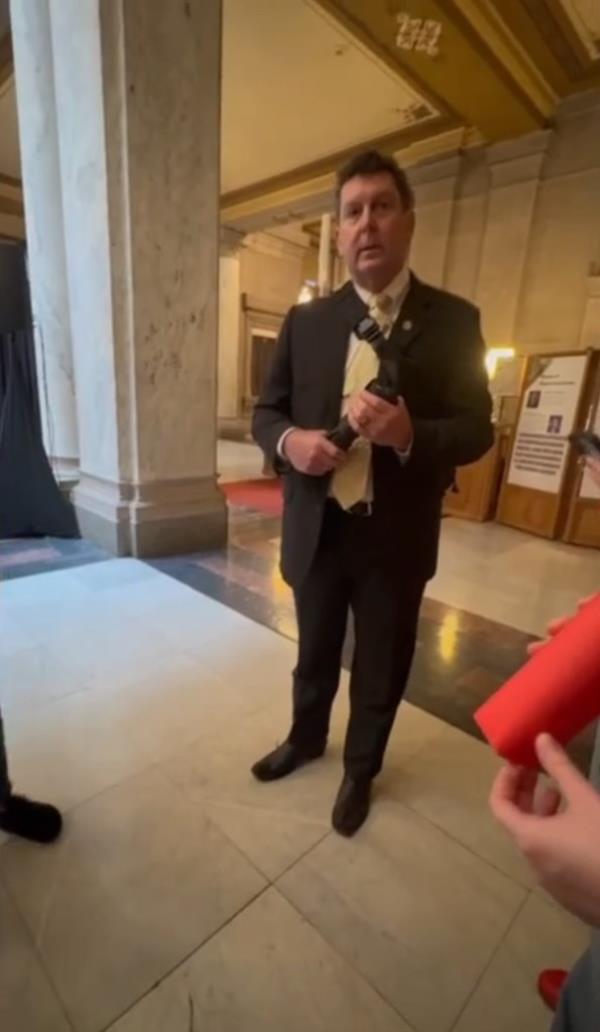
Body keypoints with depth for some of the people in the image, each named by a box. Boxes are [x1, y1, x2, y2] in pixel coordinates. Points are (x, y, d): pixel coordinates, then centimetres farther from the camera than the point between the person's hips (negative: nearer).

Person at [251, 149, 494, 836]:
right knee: (314, 655, 23)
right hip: (316, 531, 2)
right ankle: (305, 739, 53)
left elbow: (476, 430, -5)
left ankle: (360, 769, 47)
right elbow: (266, 411, 7)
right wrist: (289, 441, -16)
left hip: (395, 539, -1)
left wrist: (410, 435, -27)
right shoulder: (305, 321, 4)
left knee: (380, 669, 18)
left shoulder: (453, 320, -3)